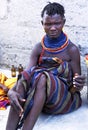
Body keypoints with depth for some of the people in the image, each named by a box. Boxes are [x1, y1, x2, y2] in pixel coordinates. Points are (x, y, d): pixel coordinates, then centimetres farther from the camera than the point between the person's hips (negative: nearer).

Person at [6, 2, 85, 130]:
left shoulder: (72, 50, -7)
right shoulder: (39, 48, 2)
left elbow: (74, 87, -5)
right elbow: (26, 75, -10)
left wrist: (78, 85, -30)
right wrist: (12, 91, -31)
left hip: (66, 98, -3)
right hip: (39, 98, 3)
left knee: (43, 77, -32)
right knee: (25, 75, -28)